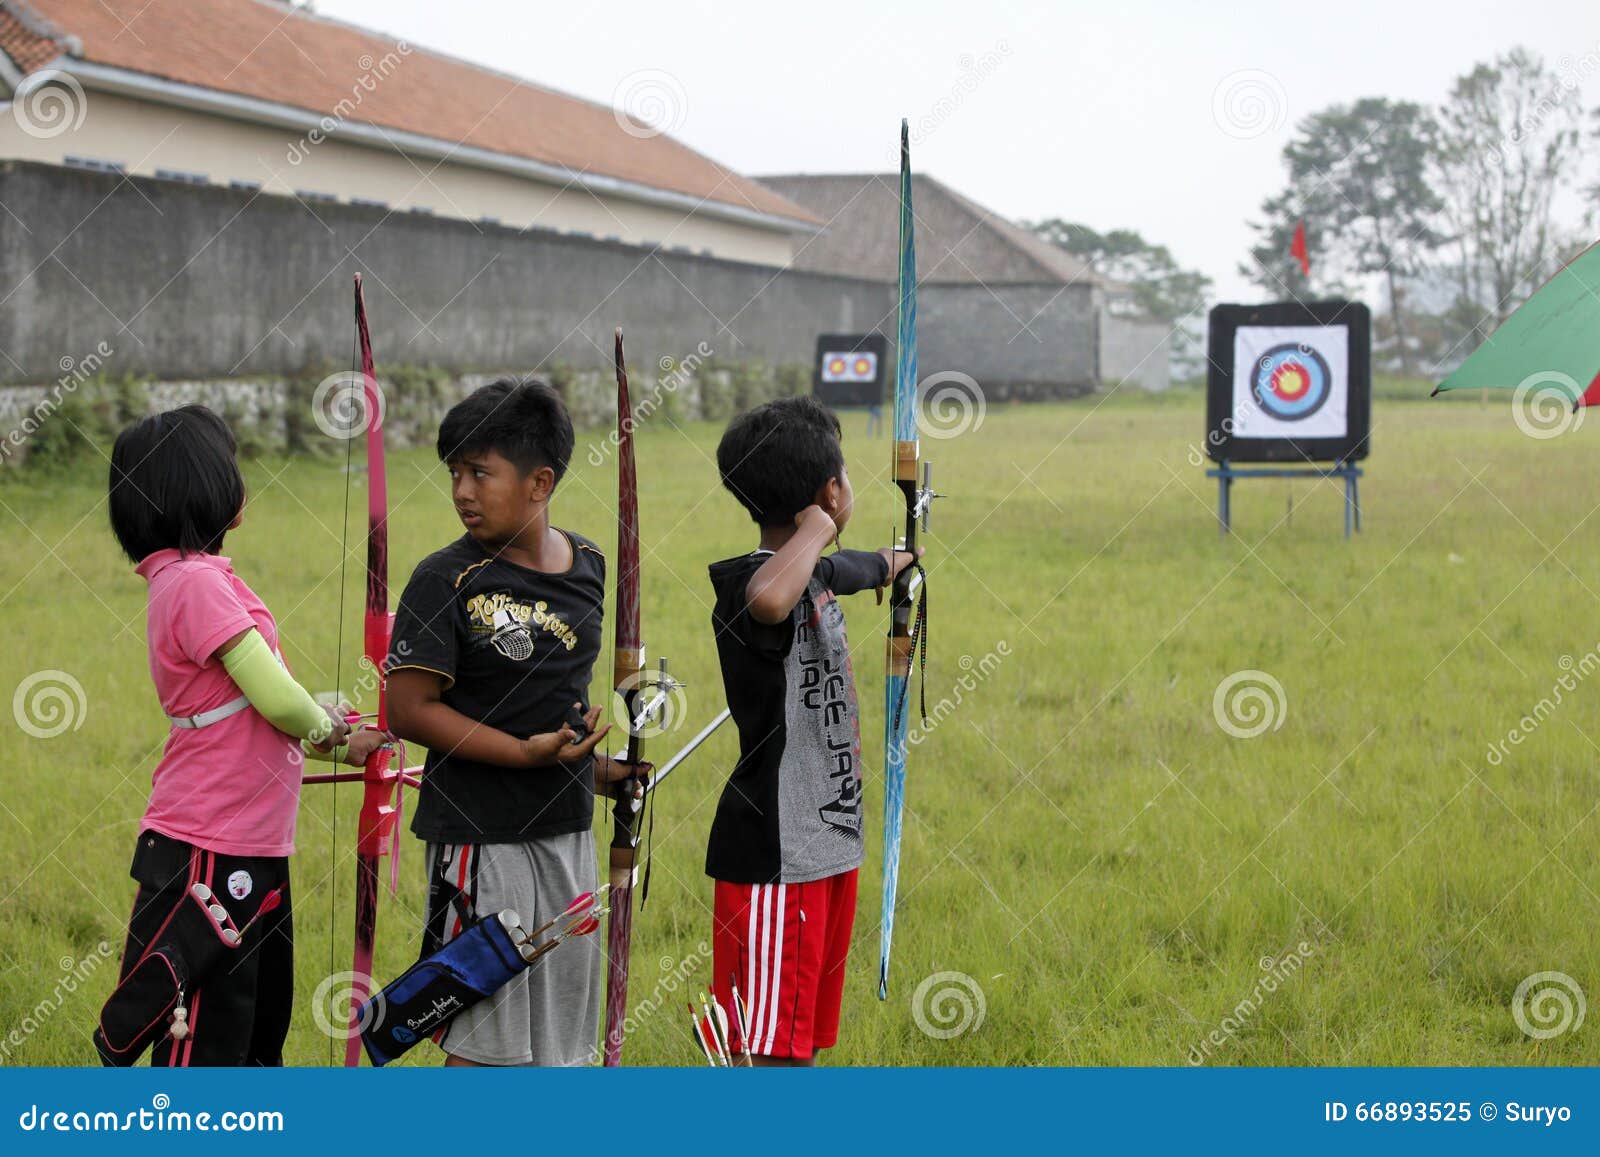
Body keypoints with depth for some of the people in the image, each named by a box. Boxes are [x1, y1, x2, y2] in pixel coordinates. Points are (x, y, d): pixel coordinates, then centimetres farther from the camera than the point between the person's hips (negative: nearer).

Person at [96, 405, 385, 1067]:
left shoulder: (188, 577, 12)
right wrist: (328, 729, 1)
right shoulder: (197, 582, -19)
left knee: (256, 1024, 18)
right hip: (209, 855, -10)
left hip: (248, 846, 10)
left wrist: (339, 740, 16)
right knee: (201, 1038, -4)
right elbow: (280, 701, -19)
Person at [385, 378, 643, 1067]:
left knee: (561, 1026, 14)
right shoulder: (446, 581, -12)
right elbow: (409, 710, -16)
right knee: (483, 1035, -1)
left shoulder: (589, 568, 5)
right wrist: (526, 752, -20)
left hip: (568, 828, 6)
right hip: (480, 832, -6)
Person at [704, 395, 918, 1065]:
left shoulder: (820, 573, 10)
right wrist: (816, 530, -28)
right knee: (774, 1052, -8)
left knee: (804, 1040, 16)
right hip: (773, 858, -10)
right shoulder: (748, 583, -20)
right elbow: (770, 599, -47)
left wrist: (892, 562, 57)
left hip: (828, 846, 10)